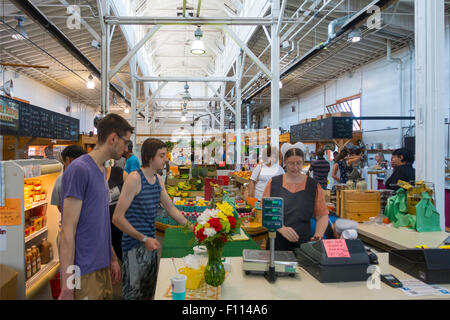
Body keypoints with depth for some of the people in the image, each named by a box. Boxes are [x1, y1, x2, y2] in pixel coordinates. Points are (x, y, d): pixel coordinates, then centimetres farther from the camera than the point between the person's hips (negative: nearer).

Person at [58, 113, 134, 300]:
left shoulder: (101, 170, 10)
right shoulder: (79, 169, -16)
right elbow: (68, 231, -18)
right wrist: (67, 284, -19)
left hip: (103, 266, 8)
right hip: (85, 272, -8)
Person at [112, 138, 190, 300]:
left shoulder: (158, 179, 8)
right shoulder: (134, 178, -17)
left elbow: (171, 208, 16)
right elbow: (117, 218, -19)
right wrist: (144, 239, -18)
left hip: (150, 243, 8)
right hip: (135, 246, -8)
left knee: (149, 292, 19)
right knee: (134, 293, 3)